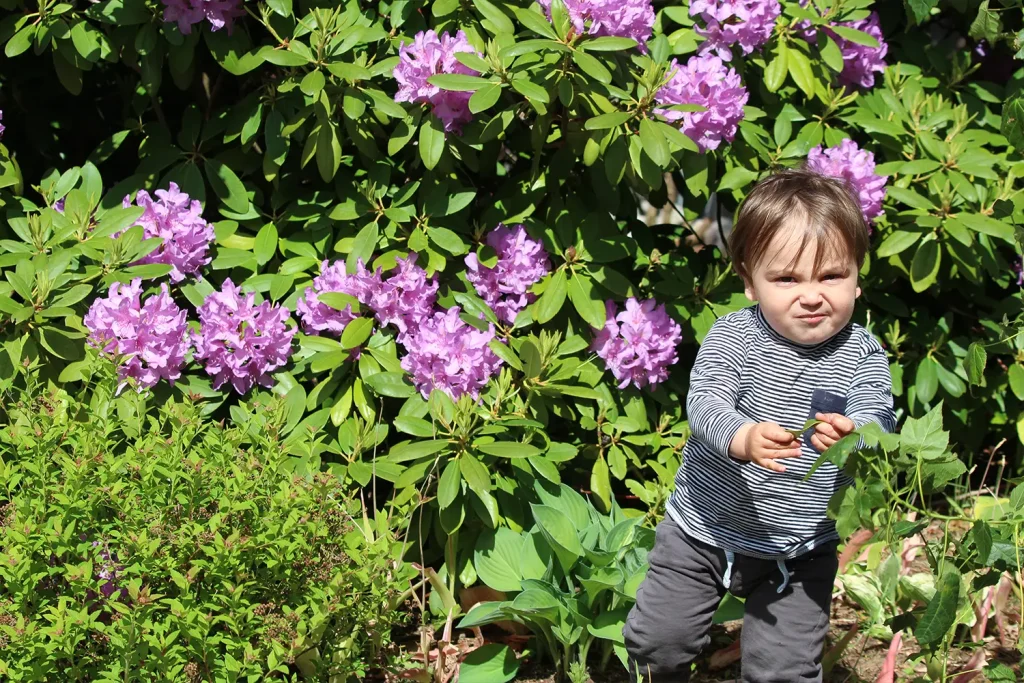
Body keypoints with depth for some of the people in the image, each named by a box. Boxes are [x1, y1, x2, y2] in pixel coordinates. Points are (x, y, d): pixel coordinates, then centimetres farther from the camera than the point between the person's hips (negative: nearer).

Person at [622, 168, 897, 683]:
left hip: (800, 552, 0)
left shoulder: (863, 356, -10)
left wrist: (852, 437, -47)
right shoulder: (733, 337, -14)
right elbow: (704, 403, -26)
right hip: (703, 529, 0)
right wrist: (742, 438, -48)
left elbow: (875, 424, -22)